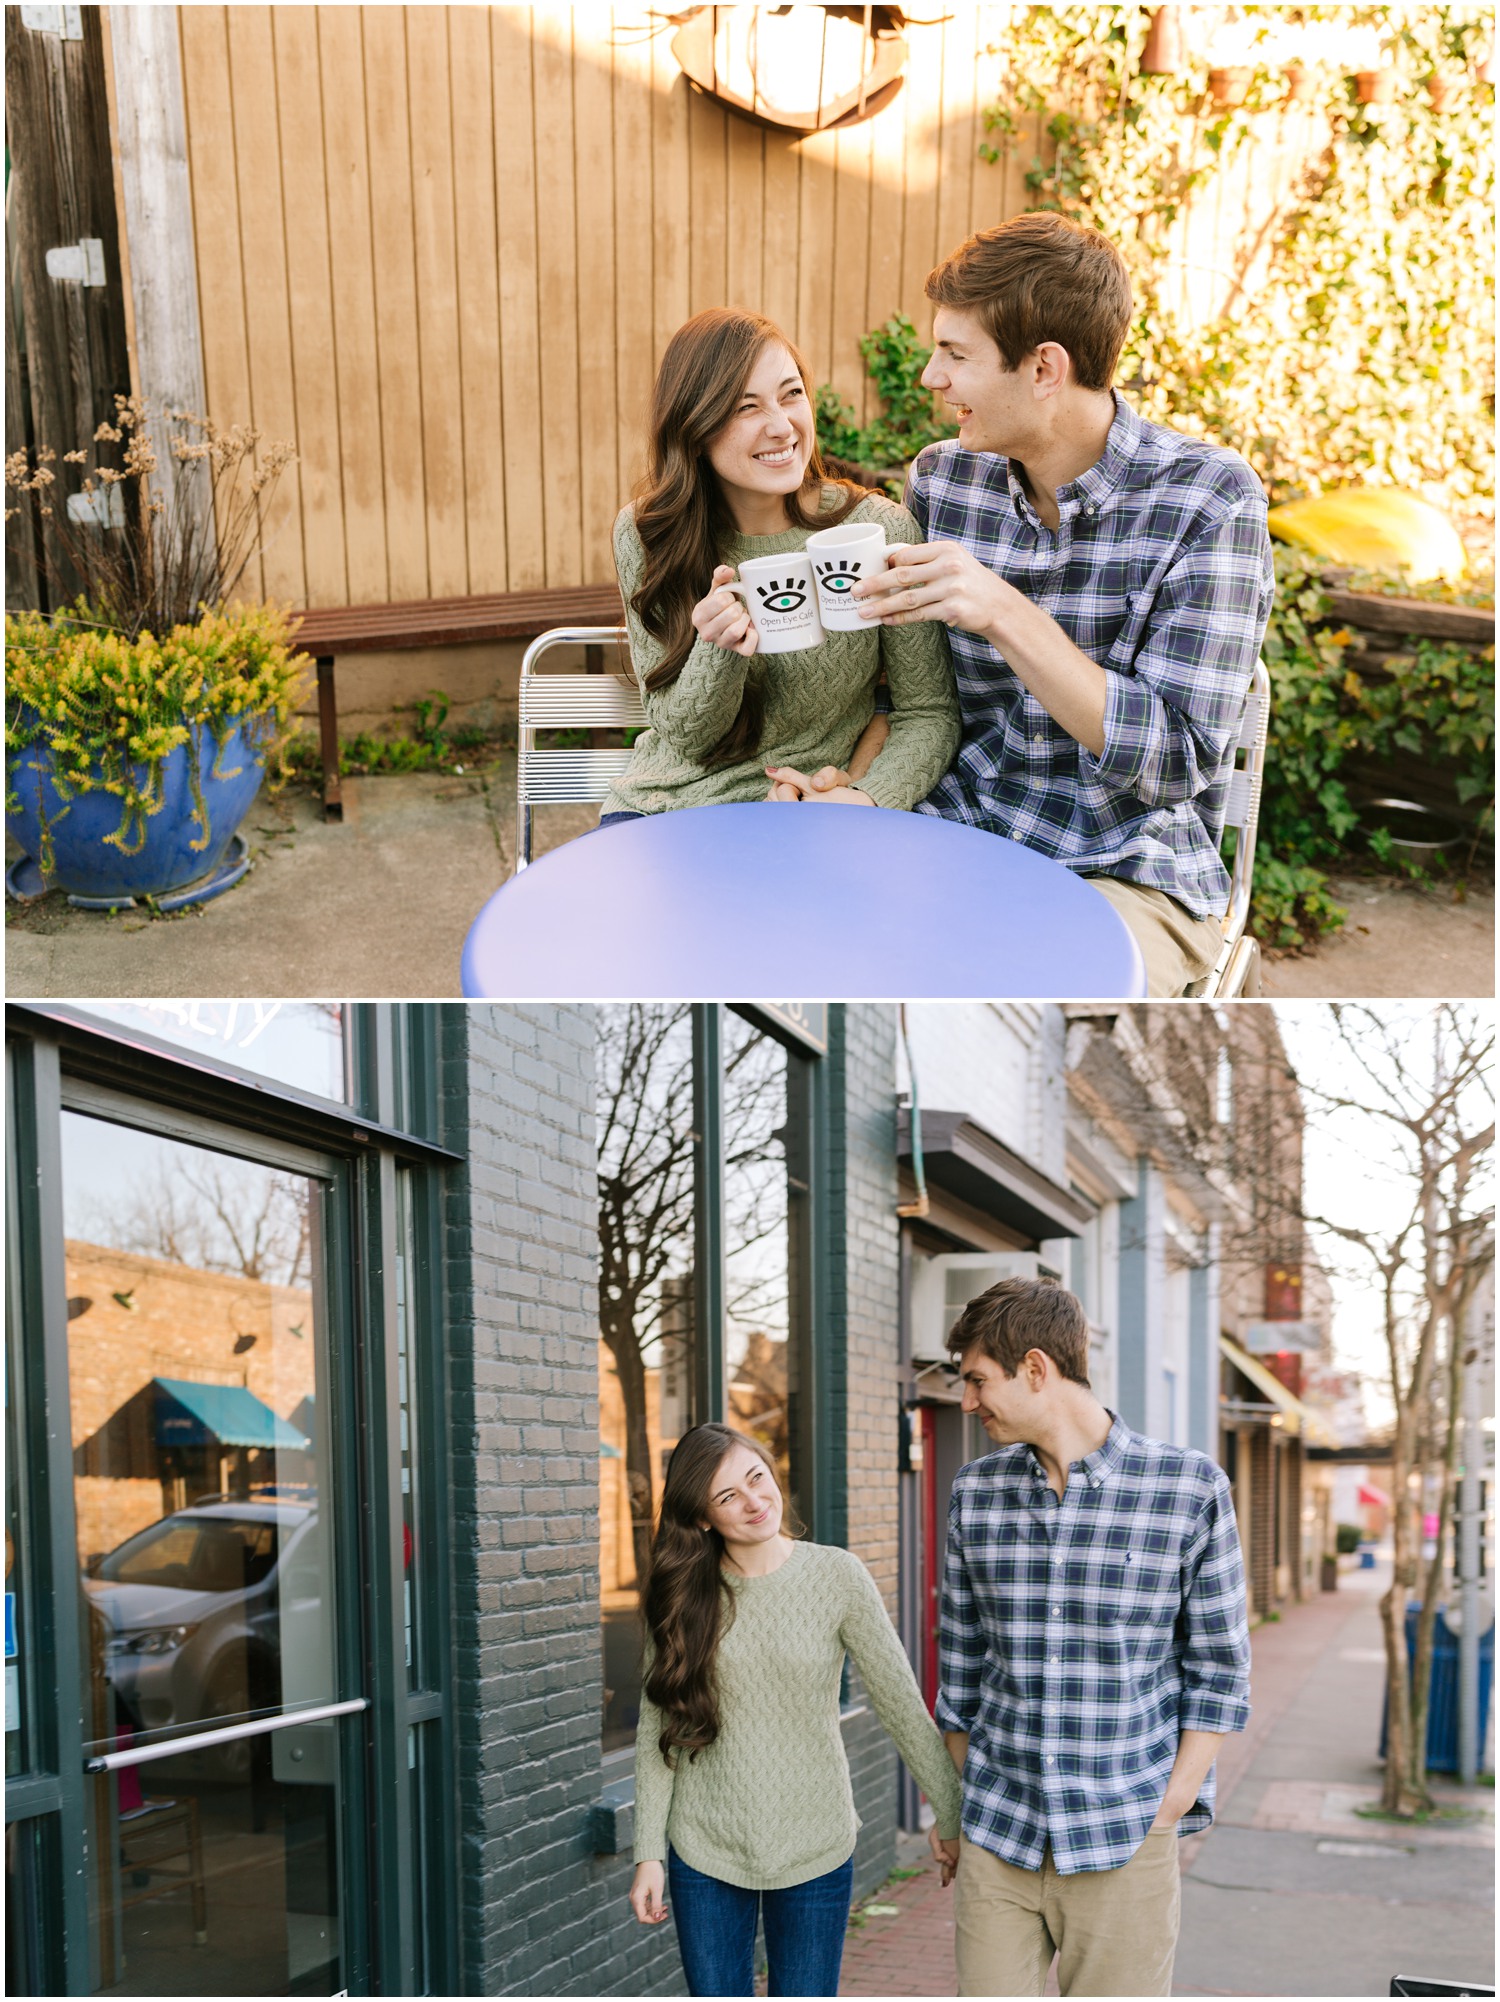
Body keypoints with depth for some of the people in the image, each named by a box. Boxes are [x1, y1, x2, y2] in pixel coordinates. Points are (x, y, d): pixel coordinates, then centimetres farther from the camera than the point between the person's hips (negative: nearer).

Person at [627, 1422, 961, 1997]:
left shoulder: (836, 1576, -8)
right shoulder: (681, 1595, -3)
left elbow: (901, 1703, -4)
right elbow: (656, 1731, 0)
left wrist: (949, 1812, -1)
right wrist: (649, 1854, -3)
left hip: (814, 1851, -1)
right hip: (704, 1849, 2)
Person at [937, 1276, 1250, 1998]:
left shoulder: (1190, 1487, -5)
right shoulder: (976, 1492, 6)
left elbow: (1218, 1666, -1)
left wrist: (1169, 1810, -6)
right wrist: (960, 1808, 11)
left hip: (1123, 1845, -3)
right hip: (996, 1841, 3)